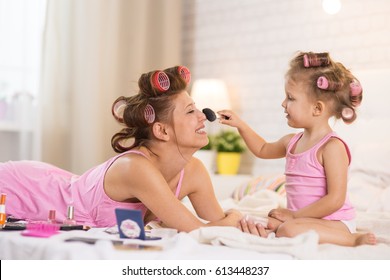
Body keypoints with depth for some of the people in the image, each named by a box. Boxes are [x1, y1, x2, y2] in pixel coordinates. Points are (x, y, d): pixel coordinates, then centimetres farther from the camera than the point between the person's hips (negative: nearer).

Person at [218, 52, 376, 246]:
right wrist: (240, 125, 21)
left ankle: (352, 239, -19)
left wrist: (295, 215, -17)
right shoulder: (292, 142, 10)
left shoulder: (332, 147, -18)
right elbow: (262, 149, 33)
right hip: (304, 217, 9)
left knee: (289, 231, -33)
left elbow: (335, 200, -22)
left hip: (335, 223, -9)